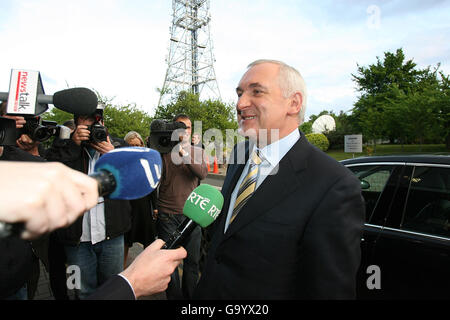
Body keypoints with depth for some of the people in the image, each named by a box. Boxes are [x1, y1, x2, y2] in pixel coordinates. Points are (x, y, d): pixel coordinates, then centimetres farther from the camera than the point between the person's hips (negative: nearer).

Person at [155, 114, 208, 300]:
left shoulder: (197, 152, 8)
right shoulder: (163, 151, 2)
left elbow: (203, 174, -11)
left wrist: (184, 154, -20)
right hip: (167, 215, -1)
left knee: (192, 260, 10)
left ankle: (189, 295, 28)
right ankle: (174, 296, 23)